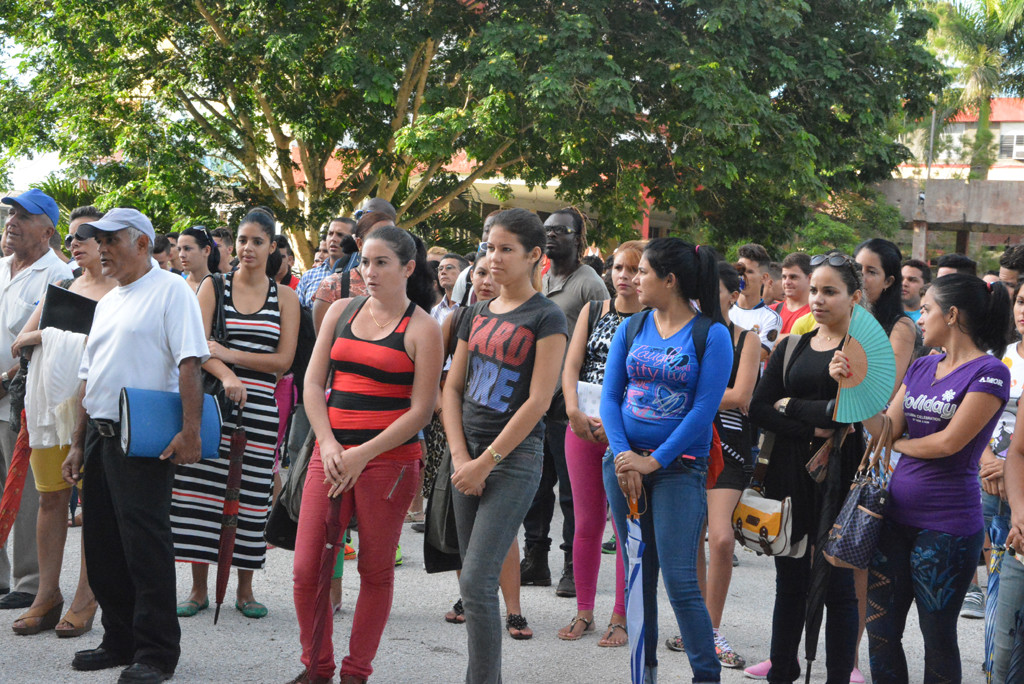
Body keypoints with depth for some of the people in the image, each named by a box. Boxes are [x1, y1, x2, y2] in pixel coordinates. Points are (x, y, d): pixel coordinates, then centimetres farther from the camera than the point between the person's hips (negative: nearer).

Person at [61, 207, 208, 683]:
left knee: (145, 545, -7)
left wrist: (189, 430, -21)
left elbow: (189, 363, -13)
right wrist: (78, 443, 18)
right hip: (100, 434, 8)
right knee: (102, 545, 10)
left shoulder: (171, 290, -5)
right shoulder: (107, 302, 20)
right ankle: (120, 642, 22)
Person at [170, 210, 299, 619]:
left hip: (260, 405, 0)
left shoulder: (284, 298, 7)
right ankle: (198, 589, 8)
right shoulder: (214, 286, 6)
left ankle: (245, 589, 14)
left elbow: (284, 360, 0)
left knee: (251, 493, 1)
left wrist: (230, 355, -9)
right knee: (202, 487, -2)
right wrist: (226, 376, -23)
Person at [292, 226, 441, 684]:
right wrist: (328, 444, -5)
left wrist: (364, 454, -13)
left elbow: (421, 410, -7)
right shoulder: (342, 311, 11)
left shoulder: (421, 328, -3)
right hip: (331, 453, 4)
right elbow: (313, 381, 9)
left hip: (390, 458, -4)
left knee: (376, 570, 5)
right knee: (307, 570, 0)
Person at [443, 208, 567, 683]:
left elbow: (538, 401, -13)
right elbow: (453, 387, 11)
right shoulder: (477, 315, 12)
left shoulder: (547, 318, -8)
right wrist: (460, 457, -2)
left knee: (477, 582, -13)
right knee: (473, 581, 10)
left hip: (515, 458, -7)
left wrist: (486, 462, -13)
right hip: (469, 456, 7)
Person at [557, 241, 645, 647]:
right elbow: (571, 365, 5)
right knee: (586, 522, 8)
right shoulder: (594, 310, 11)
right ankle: (584, 612, 18)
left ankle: (620, 618, 10)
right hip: (583, 427, 4)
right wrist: (574, 411, -11)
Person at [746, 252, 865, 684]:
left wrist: (790, 405, -5)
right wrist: (809, 429, -12)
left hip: (840, 477, -4)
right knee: (790, 578, 12)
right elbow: (758, 410, 2)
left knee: (838, 583, 1)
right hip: (790, 474, 4)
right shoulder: (790, 348, 12)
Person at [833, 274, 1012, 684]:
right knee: (880, 630, 9)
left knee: (937, 636, 6)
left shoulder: (989, 373, -10)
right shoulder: (921, 368, 11)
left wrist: (899, 443, 0)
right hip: (897, 515, 7)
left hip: (947, 525, -7)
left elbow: (948, 442, -16)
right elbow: (887, 428, 4)